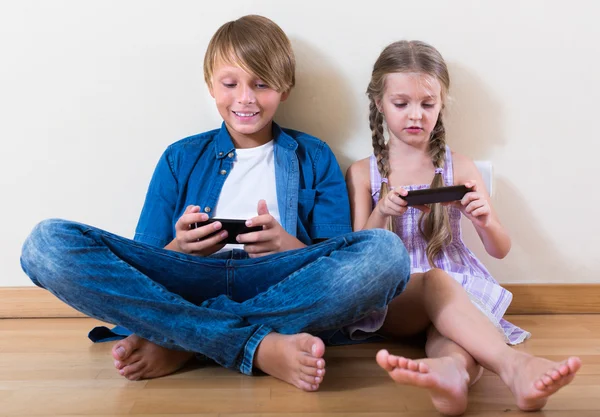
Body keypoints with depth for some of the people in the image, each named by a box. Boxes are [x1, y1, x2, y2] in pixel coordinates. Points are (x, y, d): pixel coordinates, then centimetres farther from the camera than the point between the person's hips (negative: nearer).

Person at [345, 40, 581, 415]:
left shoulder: (460, 168, 9)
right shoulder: (362, 173, 8)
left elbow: (501, 250, 9)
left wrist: (485, 221, -15)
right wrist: (381, 213, -17)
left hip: (457, 292, 2)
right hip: (392, 301, -1)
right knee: (434, 281, -37)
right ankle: (516, 367, -56)